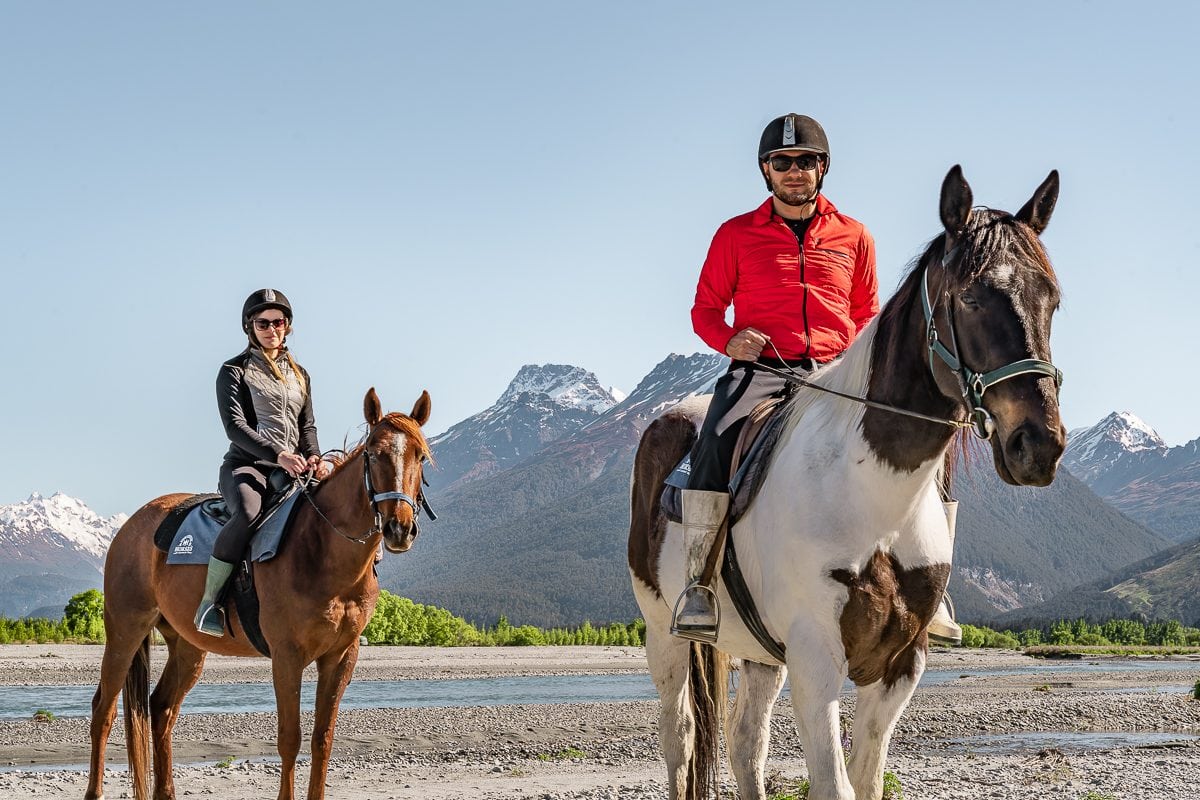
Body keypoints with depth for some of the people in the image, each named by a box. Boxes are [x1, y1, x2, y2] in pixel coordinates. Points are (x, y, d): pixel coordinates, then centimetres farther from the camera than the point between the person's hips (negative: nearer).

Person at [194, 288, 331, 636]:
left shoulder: (300, 375, 22)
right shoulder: (235, 370, 3)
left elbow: (307, 426, 17)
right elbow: (234, 425, -9)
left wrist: (313, 457, -6)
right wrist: (277, 455, -23)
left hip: (294, 470, 6)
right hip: (246, 466, -6)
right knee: (248, 513, -40)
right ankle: (208, 604, -30)